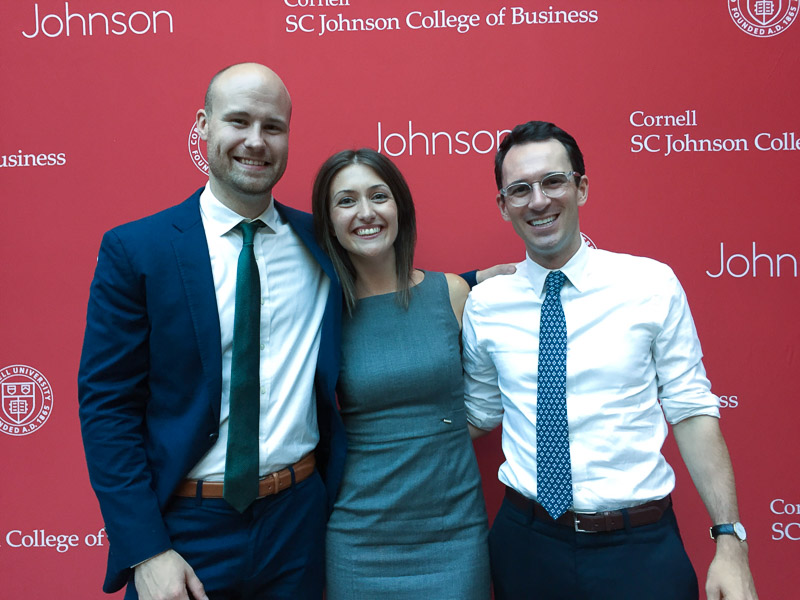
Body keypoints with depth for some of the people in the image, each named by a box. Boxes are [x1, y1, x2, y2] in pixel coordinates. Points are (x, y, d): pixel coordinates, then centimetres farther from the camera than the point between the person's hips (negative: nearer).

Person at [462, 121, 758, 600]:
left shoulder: (653, 284, -6)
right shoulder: (484, 304, -2)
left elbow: (693, 411, -4)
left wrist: (729, 540, -8)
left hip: (640, 546, -1)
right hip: (527, 542, 1)